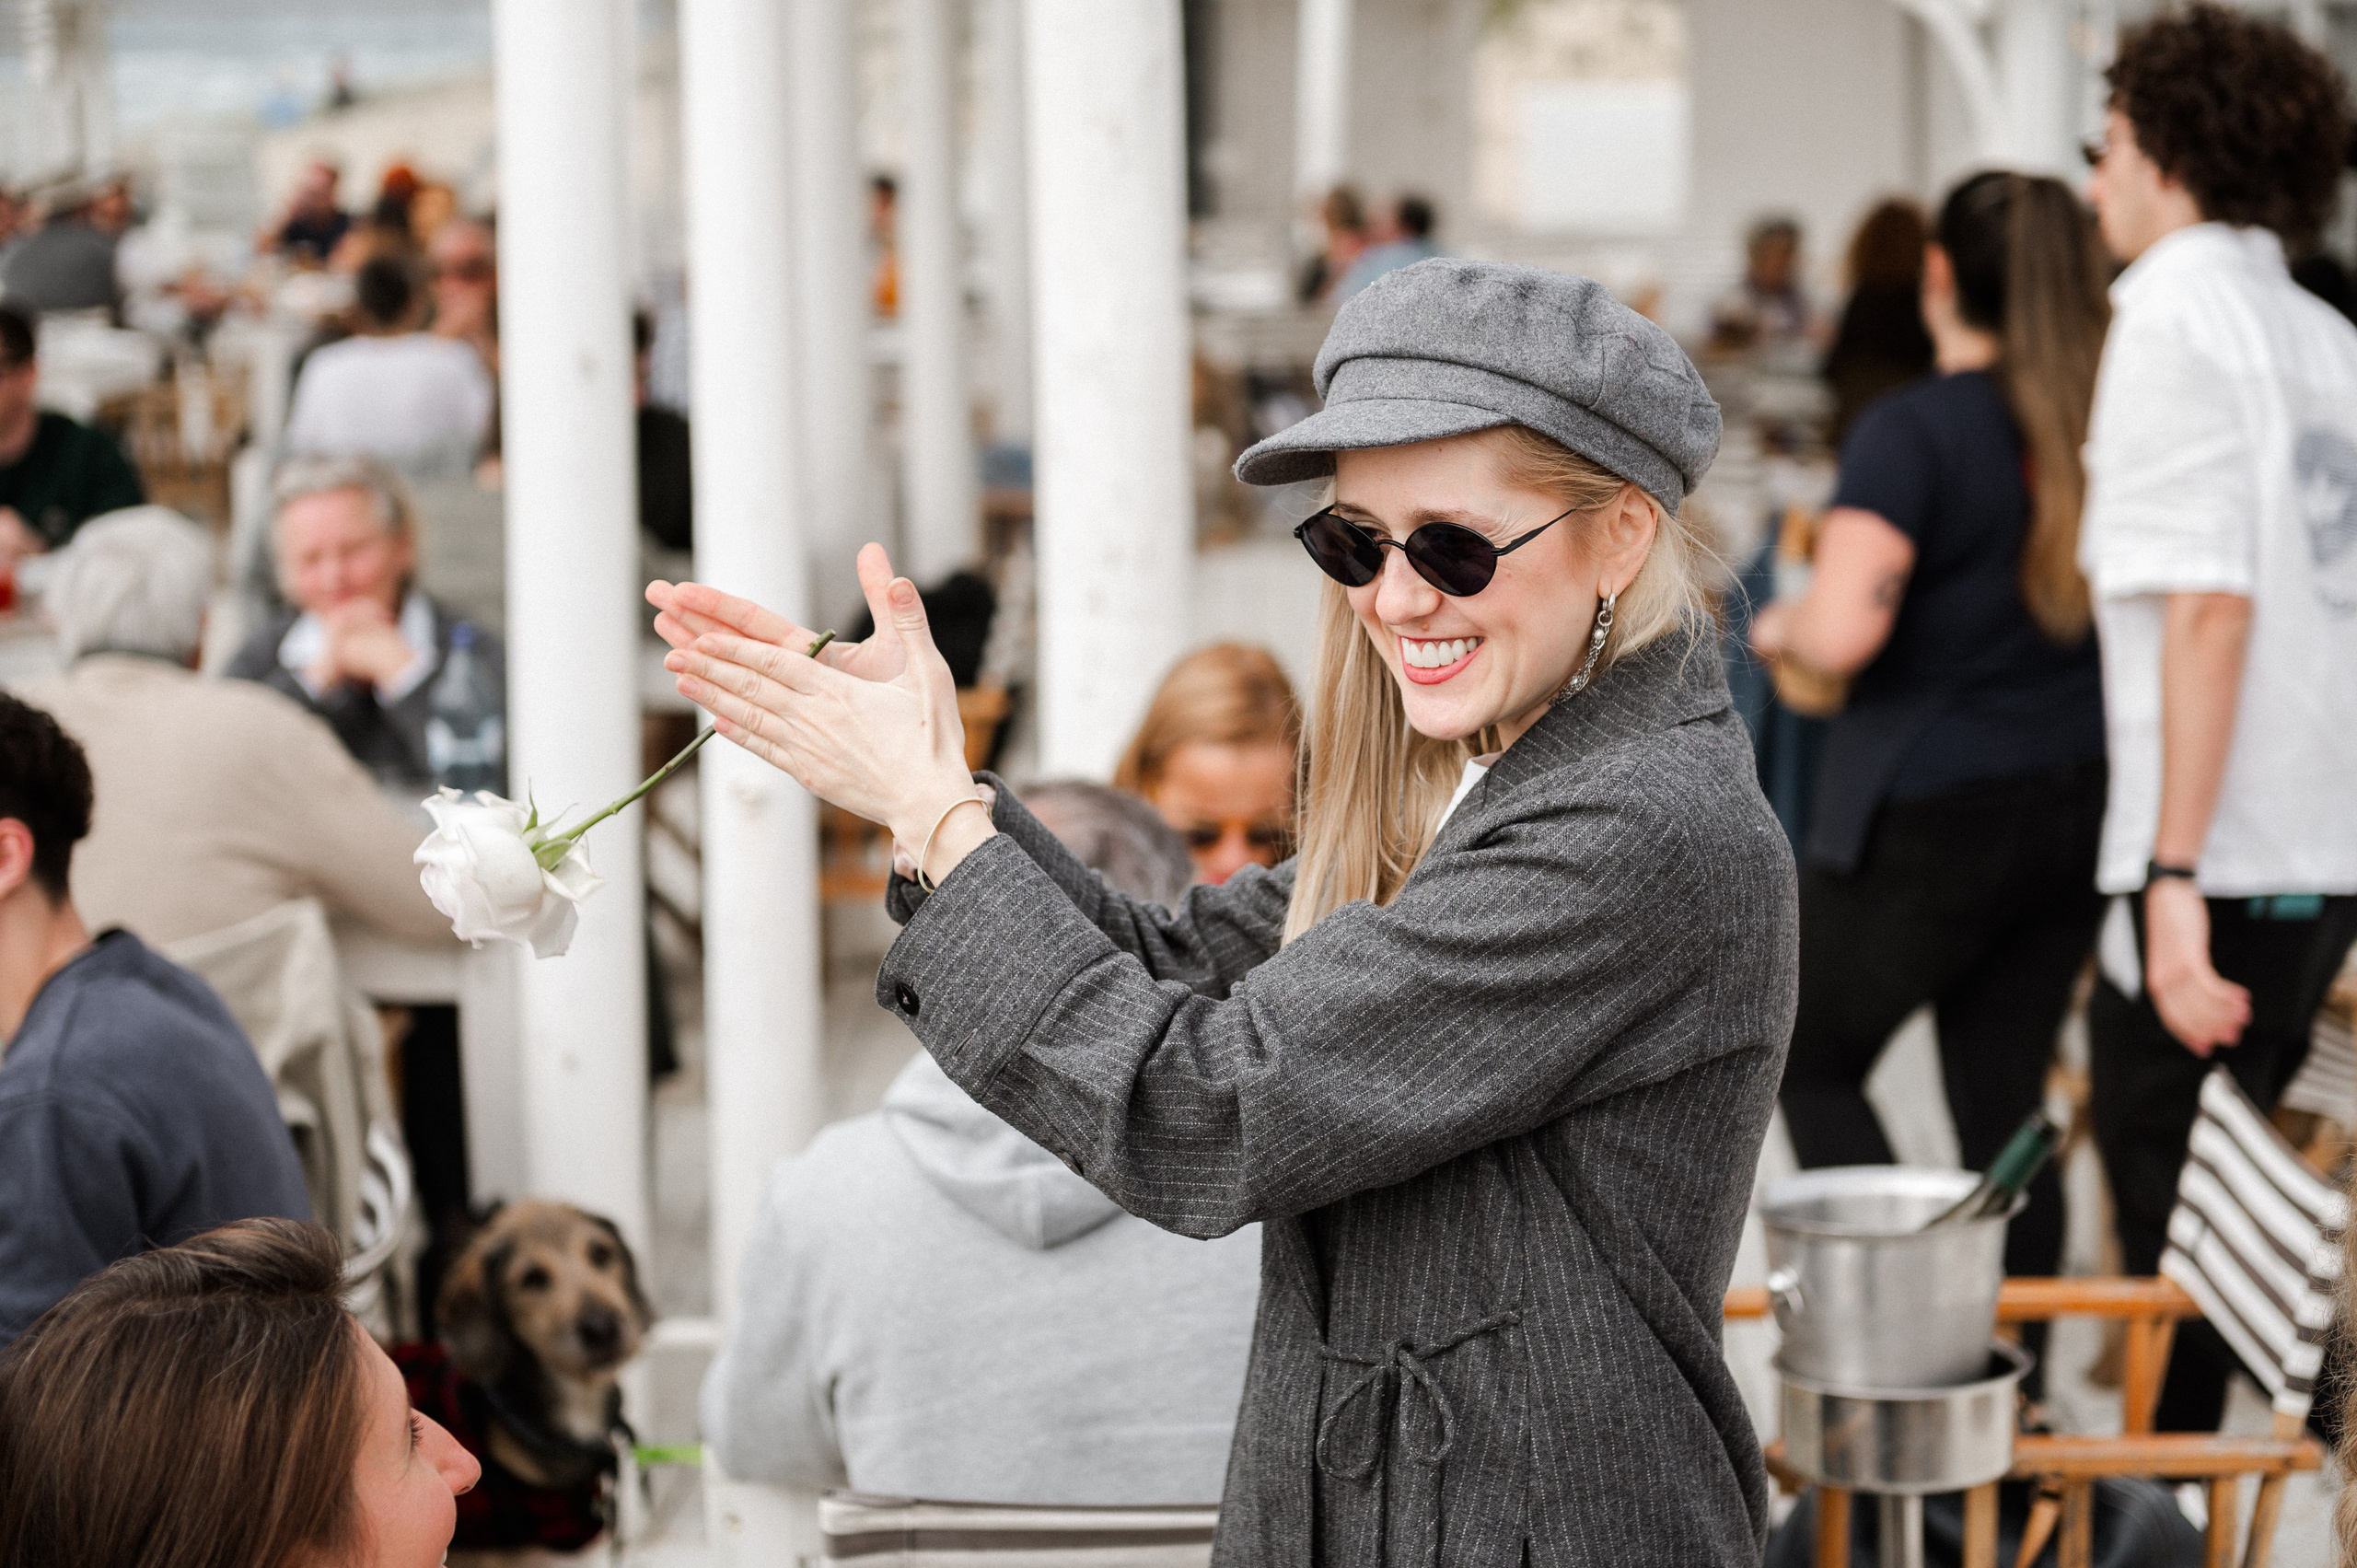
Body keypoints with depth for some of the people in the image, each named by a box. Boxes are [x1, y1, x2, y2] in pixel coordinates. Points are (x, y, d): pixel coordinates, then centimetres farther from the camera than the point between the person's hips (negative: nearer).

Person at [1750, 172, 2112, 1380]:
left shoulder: (1913, 431, -15)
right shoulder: (2104, 429, 4)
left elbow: (1842, 630, -26)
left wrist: (1778, 627, -4)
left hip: (1928, 817, -6)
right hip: (2075, 808, 6)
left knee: (1813, 1060, 13)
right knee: (2006, 1101, 12)